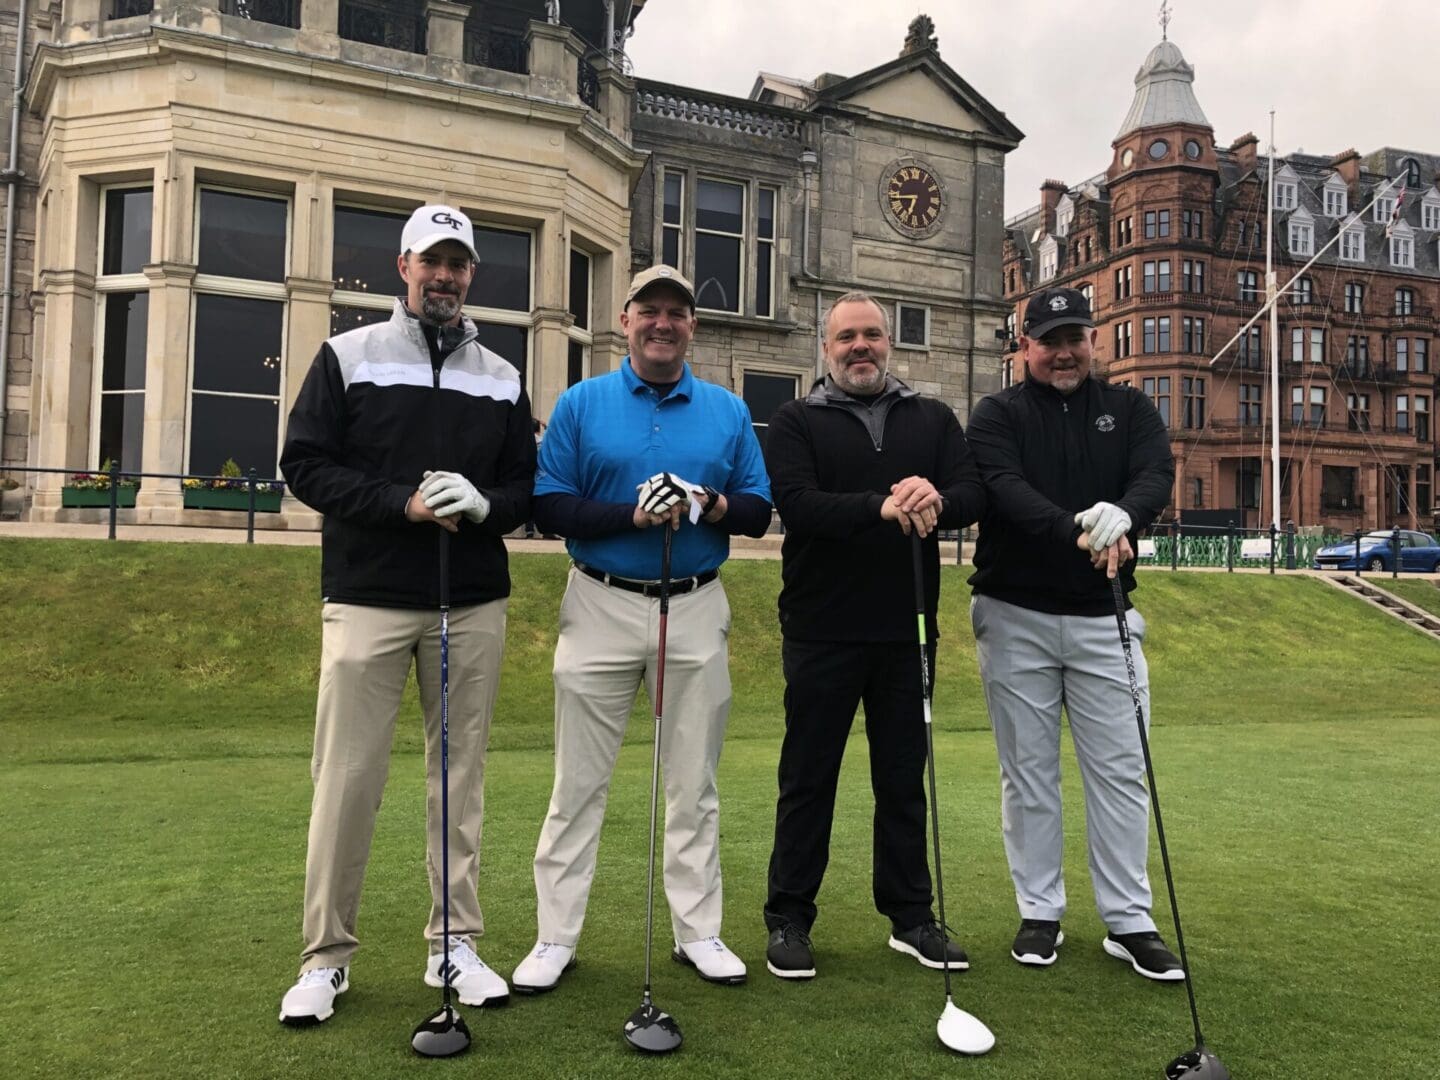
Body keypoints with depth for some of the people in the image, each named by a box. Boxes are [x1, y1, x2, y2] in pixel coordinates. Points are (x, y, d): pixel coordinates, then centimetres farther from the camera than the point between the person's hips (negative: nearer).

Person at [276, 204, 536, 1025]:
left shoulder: (503, 377, 11)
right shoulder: (348, 357, 4)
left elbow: (528, 488, 11)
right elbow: (305, 465, -2)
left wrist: (484, 503, -12)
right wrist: (403, 504, -14)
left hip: (473, 608, 3)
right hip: (369, 602, -2)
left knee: (461, 776, 7)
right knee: (347, 779, 0)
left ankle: (456, 944, 19)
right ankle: (328, 957, 14)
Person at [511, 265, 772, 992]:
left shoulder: (728, 412, 8)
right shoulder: (580, 404, 3)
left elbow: (759, 513, 7)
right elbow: (549, 507, -5)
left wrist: (710, 505, -14)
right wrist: (633, 513, -18)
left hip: (696, 611, 2)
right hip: (602, 608, -1)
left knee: (694, 782, 10)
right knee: (578, 782, 4)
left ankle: (698, 930, 23)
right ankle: (555, 938, 17)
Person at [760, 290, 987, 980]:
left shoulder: (933, 420, 12)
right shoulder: (796, 423, 3)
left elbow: (974, 494, -2)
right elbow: (797, 504, -15)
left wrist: (936, 499, -25)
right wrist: (883, 505, -27)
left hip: (907, 631, 3)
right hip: (821, 632, -3)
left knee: (904, 780, 12)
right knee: (808, 779, 6)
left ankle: (909, 916, 25)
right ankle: (789, 918, 18)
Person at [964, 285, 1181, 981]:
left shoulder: (1129, 410, 9)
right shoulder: (998, 415, 2)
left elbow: (1158, 474, -9)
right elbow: (1005, 489, -17)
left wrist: (1123, 513, -33)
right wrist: (1076, 531, -35)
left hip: (1103, 617, 2)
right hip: (1016, 616, -1)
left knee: (1119, 770, 4)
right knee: (1028, 772, 7)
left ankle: (1129, 921, 15)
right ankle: (1039, 913, 20)